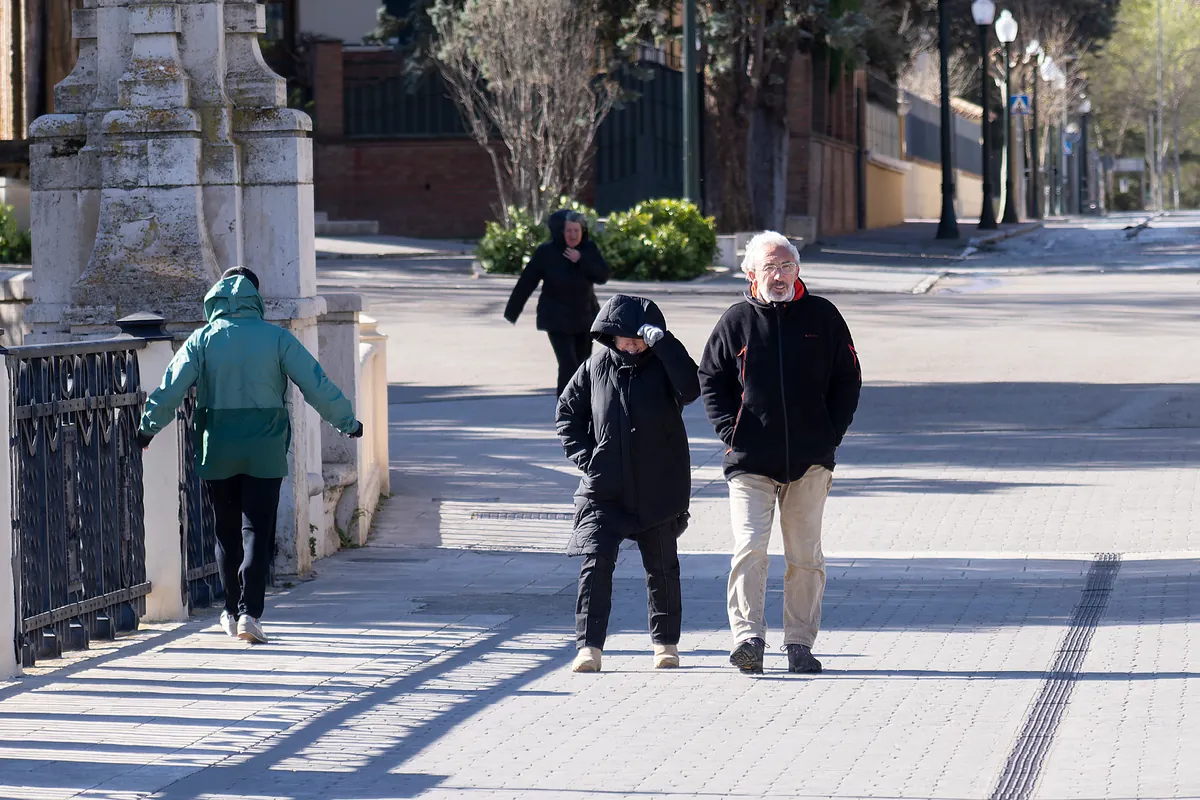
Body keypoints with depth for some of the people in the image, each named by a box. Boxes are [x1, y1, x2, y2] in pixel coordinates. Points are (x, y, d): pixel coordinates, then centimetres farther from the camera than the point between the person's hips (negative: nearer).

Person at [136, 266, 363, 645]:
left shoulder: (202, 340, -2)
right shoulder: (276, 338, -4)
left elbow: (171, 387, -4)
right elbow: (317, 386, -4)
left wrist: (148, 426, 10)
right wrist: (347, 422, 8)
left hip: (217, 452, 1)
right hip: (265, 453, -1)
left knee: (227, 532, 14)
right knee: (257, 532, 0)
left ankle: (233, 612, 21)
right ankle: (249, 614, -10)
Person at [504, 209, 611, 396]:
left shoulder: (589, 249, -2)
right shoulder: (546, 252, -12)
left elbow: (603, 275, -10)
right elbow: (526, 283, -9)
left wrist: (581, 261, -23)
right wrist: (512, 311, -8)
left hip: (585, 317, 4)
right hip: (557, 320, -4)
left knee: (581, 366, 11)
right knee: (568, 365, -16)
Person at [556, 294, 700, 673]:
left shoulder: (662, 365, -4)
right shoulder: (595, 368, 2)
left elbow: (690, 389, -26)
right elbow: (568, 411, 13)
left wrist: (662, 342, -28)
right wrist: (583, 454, 0)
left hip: (658, 491, -1)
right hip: (604, 489, 1)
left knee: (662, 568, 10)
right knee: (595, 564, -10)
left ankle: (666, 642, 25)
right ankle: (589, 646, -10)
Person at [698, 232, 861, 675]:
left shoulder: (822, 316, 5)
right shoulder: (737, 320, 3)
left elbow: (848, 378, 11)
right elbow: (710, 379, 9)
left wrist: (831, 434, 1)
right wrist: (730, 431, -2)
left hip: (810, 460, 1)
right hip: (750, 460, -1)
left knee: (806, 556, 6)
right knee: (750, 548, -13)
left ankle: (800, 643, 13)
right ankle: (748, 637, -13)